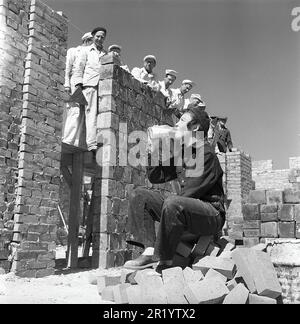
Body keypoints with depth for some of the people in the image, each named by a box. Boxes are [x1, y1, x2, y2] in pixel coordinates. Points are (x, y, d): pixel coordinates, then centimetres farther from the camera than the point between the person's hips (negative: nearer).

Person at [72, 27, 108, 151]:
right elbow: (78, 69, 10)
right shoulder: (86, 51, 18)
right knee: (91, 113, -14)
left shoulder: (106, 54, 27)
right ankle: (92, 144, -20)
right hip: (89, 85, -3)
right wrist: (78, 85, -2)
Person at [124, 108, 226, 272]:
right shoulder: (180, 152, 16)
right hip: (185, 209, 9)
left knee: (173, 203, -38)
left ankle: (164, 260, -20)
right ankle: (149, 251, -14)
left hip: (211, 215, -9)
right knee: (138, 195, 2)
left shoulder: (206, 153, -10)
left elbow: (194, 191, -18)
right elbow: (156, 177, 18)